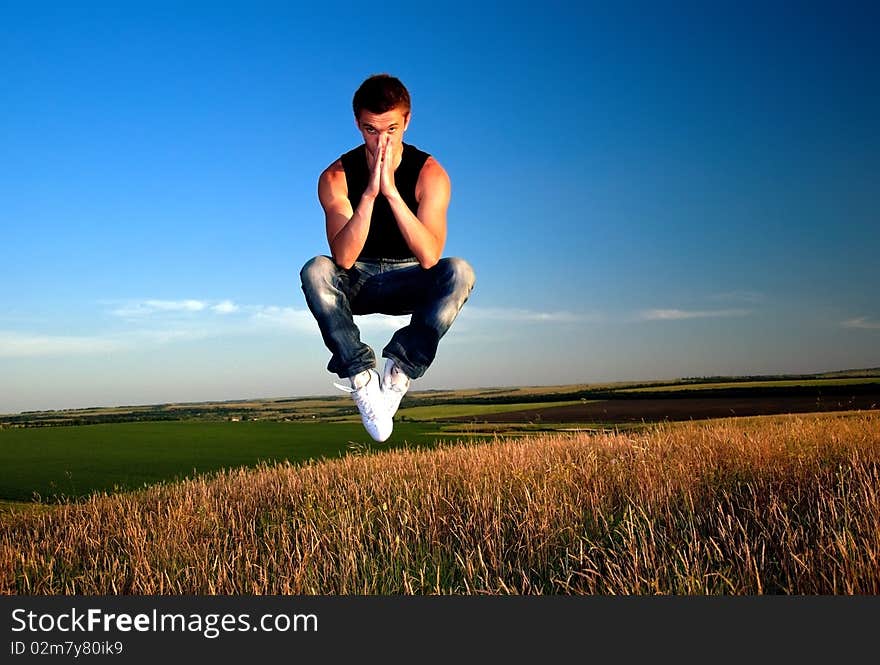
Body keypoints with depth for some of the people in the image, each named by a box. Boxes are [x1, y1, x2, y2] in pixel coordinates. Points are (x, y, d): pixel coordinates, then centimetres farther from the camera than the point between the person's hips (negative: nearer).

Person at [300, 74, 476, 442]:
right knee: (315, 270, -32)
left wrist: (391, 191, -38)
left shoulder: (429, 173, -15)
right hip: (356, 284, 0)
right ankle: (362, 377, -24)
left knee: (459, 271, -31)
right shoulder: (336, 176, -13)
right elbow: (343, 258, -27)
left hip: (406, 283, 0)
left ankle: (400, 369, -20)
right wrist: (369, 193, -37)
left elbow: (429, 257, -30)